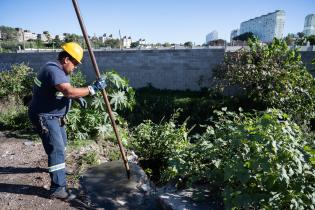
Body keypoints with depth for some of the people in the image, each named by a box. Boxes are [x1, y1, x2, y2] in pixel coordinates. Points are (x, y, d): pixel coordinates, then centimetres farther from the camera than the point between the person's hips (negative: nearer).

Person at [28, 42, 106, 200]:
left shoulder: (61, 70, 8)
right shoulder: (53, 70, -26)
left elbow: (67, 90, 20)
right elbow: (69, 92, -38)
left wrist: (78, 98, 2)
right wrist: (93, 88, -32)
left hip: (54, 116, 11)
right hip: (44, 118, -11)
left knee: (61, 143, 26)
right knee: (57, 150, -10)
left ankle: (56, 167, 51)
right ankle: (58, 188, -2)